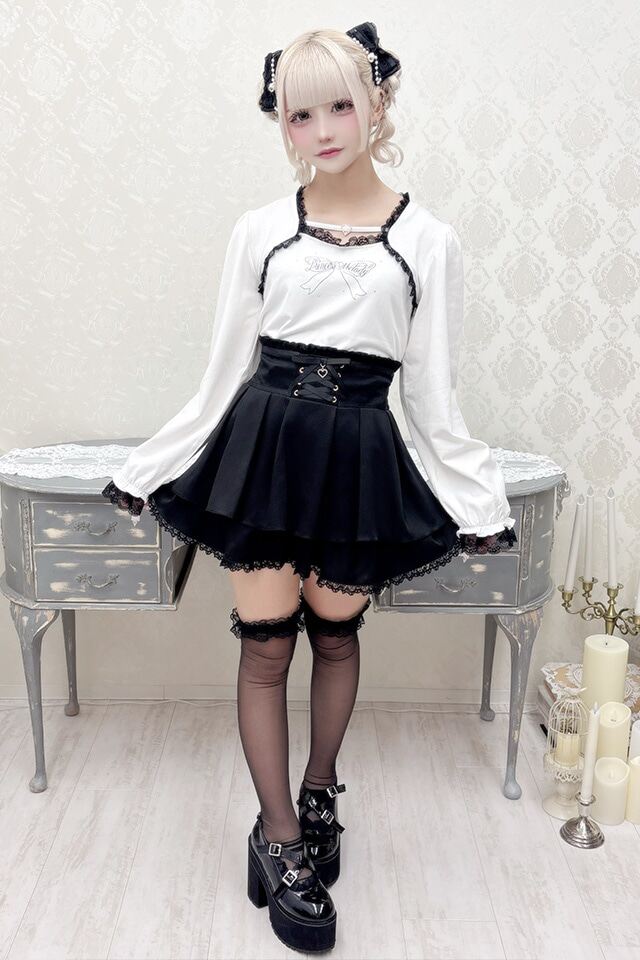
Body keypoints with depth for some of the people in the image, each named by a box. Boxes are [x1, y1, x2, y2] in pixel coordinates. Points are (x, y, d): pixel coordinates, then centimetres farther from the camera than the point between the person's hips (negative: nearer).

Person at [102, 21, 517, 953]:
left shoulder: (429, 241, 2)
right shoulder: (259, 231, 5)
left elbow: (434, 396, 5)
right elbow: (225, 374, 8)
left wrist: (480, 501, 5)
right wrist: (147, 468, 9)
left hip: (359, 455, 0)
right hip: (263, 445, 1)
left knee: (335, 633, 13)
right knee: (265, 643, 5)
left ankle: (320, 791, 41)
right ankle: (282, 841, 24)